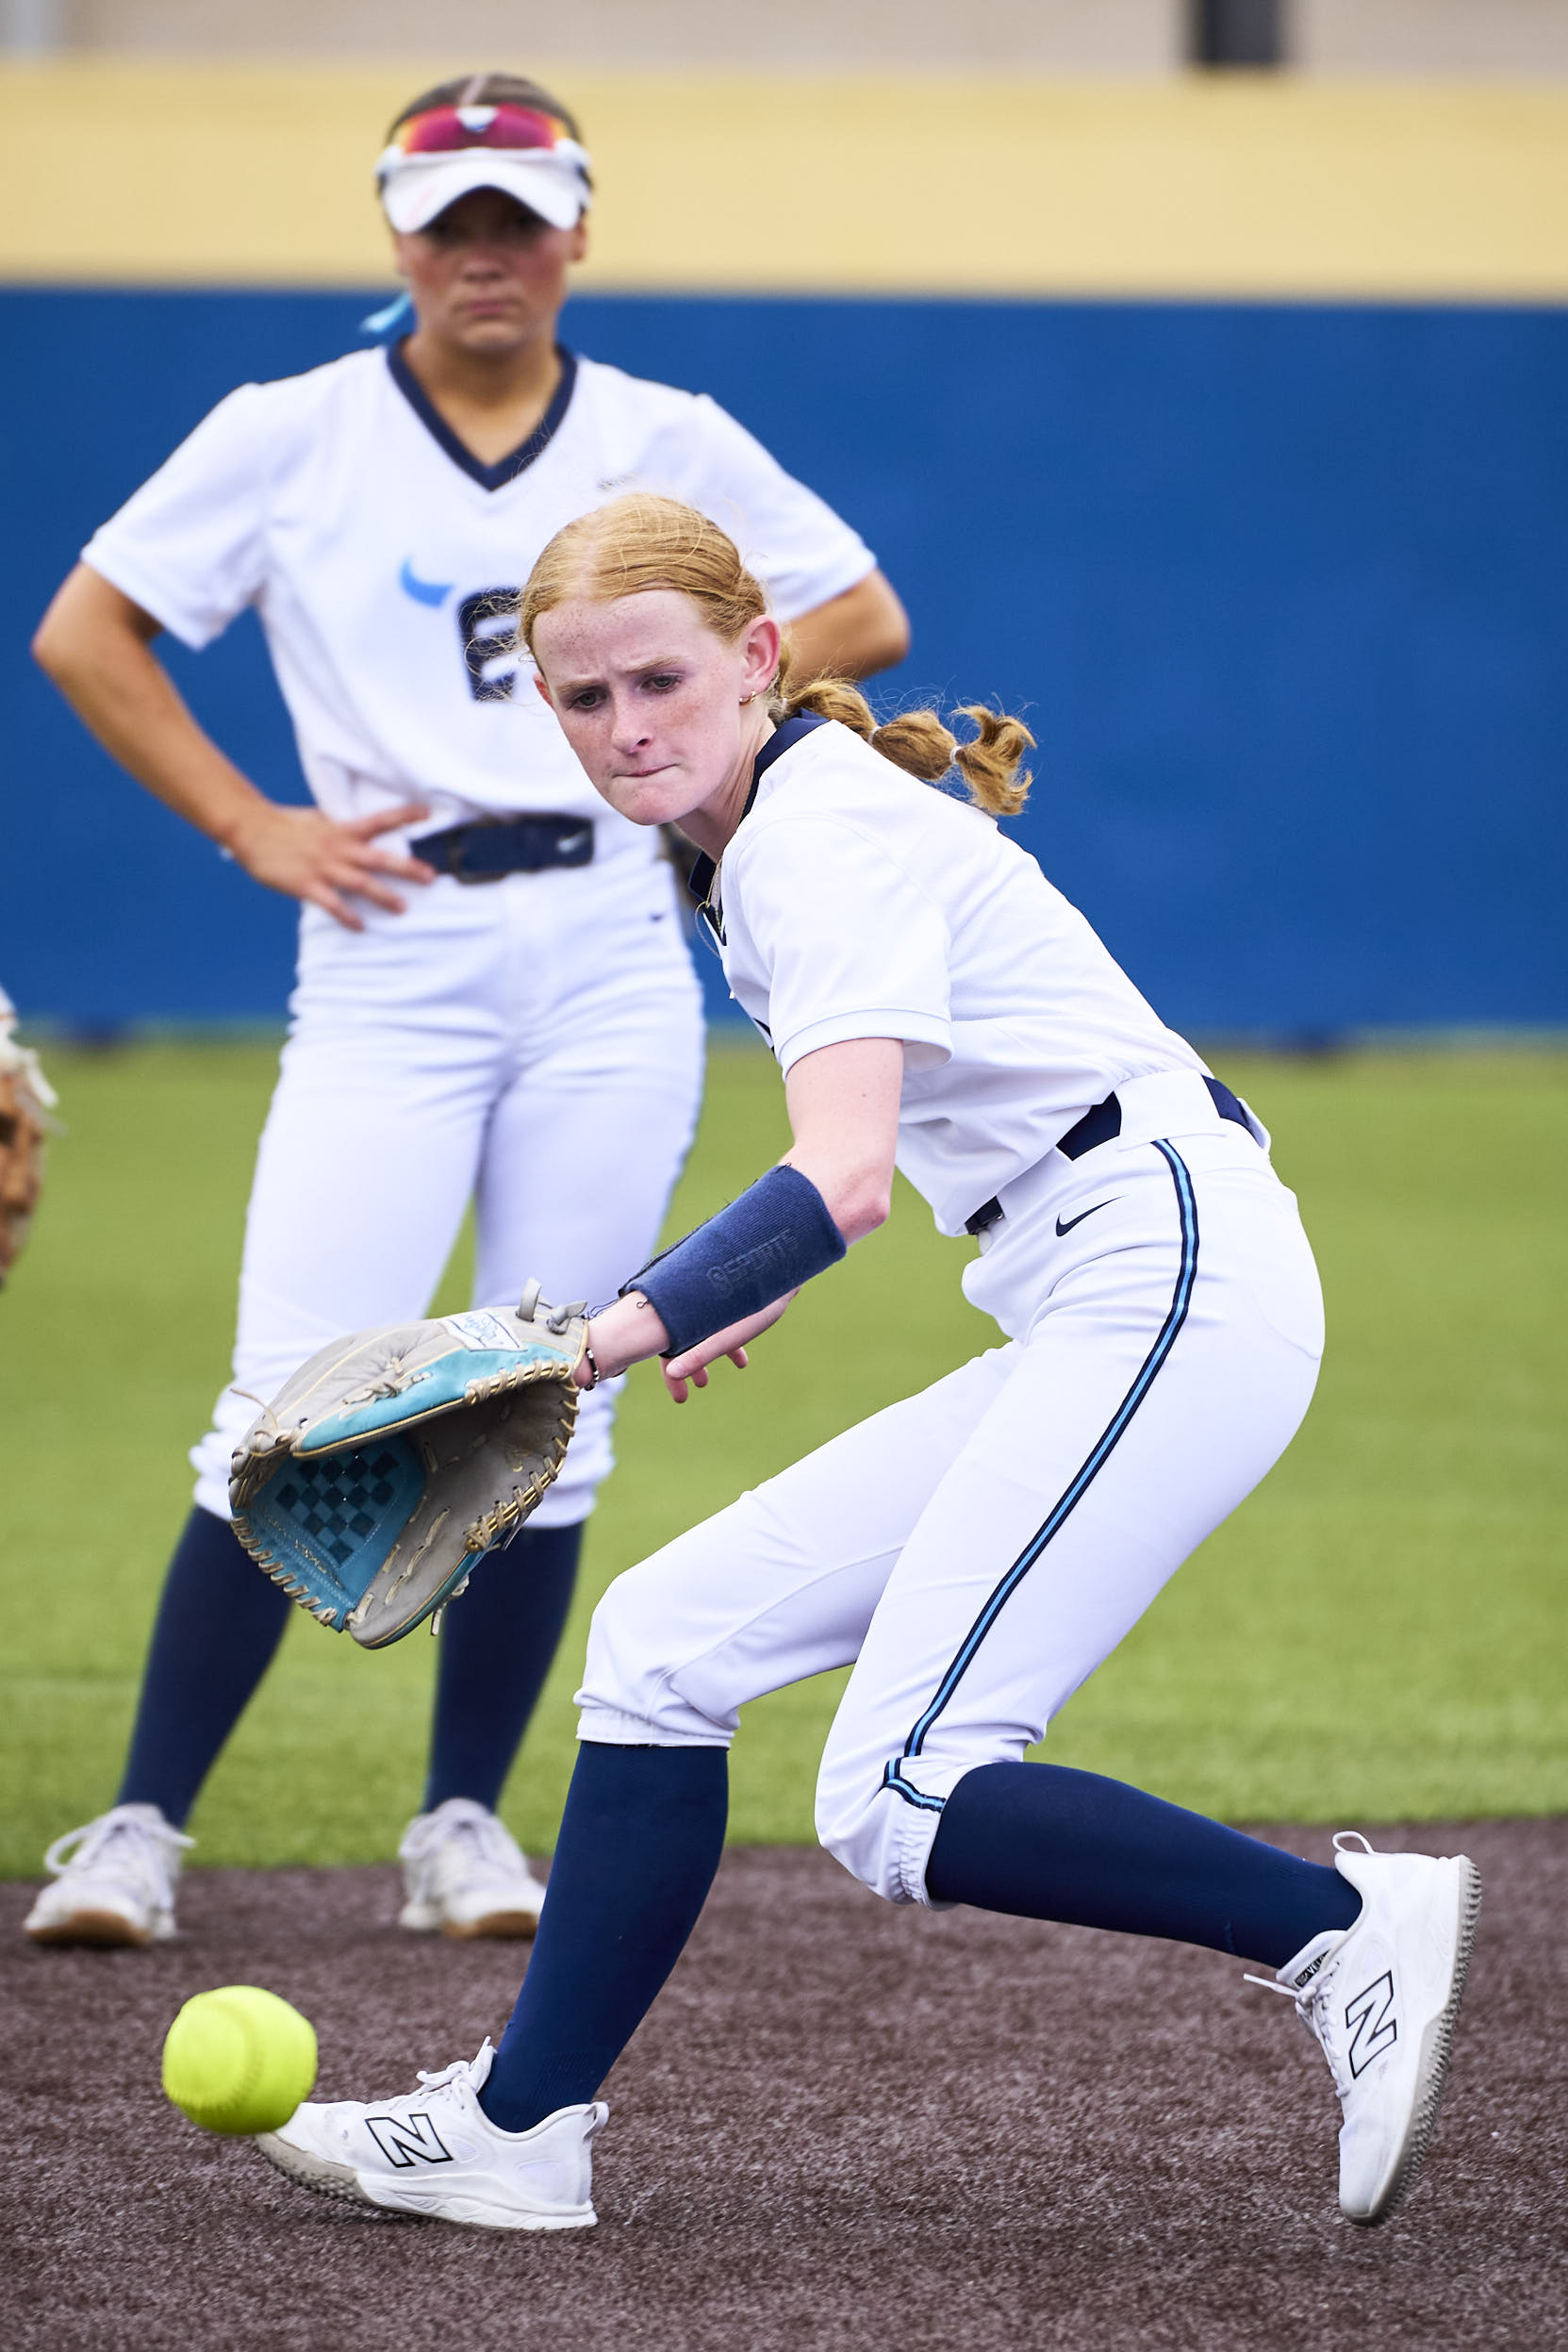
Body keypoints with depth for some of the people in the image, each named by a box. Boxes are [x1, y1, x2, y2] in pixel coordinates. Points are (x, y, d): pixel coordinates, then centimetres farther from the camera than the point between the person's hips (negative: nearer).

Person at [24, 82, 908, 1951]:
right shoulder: (289, 437, 3)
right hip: (390, 956, -2)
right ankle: (141, 1828, -8)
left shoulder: (668, 445, 8)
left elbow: (864, 618, 16)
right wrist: (251, 828, -2)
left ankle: (463, 1825, 13)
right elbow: (84, 634, 5)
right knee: (296, 1416, -11)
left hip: (610, 951, 2)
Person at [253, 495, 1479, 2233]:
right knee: (670, 1636, 9)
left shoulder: (827, 837, -14)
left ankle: (1345, 1925, -12)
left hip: (1177, 1276, -10)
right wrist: (752, 1290, 32)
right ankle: (522, 2129, 12)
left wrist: (611, 1338, -39)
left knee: (899, 1808, -19)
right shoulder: (769, 832, 15)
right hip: (1094, 1326, 10)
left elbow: (847, 1182, -29)